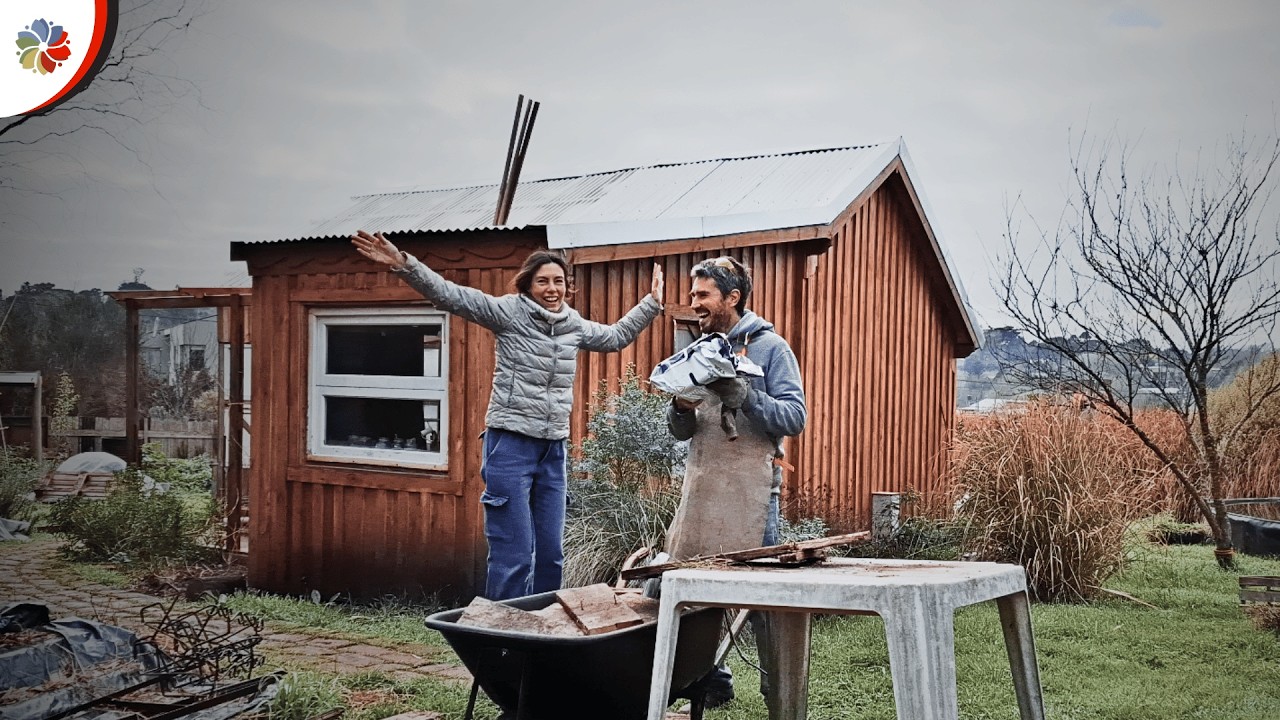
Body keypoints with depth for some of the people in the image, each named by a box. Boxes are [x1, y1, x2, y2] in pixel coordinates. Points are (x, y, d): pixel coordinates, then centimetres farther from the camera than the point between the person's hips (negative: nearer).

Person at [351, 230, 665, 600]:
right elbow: (449, 294, -13)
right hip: (511, 444, -6)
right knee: (513, 555, -8)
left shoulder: (574, 325, 12)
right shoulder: (509, 312, -5)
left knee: (551, 554, 10)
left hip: (553, 449, 6)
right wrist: (402, 263, -25)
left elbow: (616, 336, 31)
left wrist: (651, 303, 31)